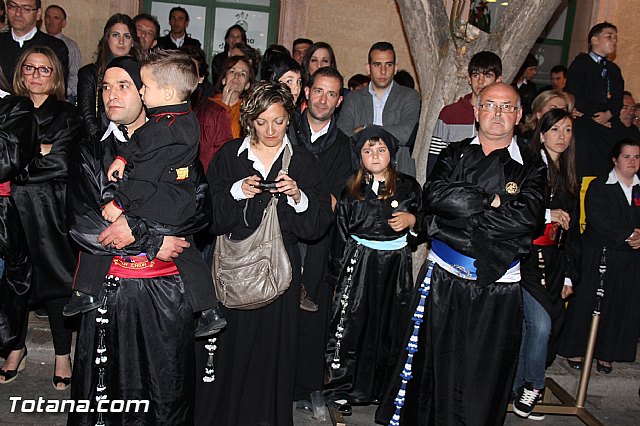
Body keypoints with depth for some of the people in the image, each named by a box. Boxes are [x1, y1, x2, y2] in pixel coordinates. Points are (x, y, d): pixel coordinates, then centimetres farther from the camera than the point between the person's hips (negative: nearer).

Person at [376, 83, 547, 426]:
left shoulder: (532, 166, 5)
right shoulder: (454, 155, 9)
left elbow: (529, 216, -13)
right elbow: (434, 195, -9)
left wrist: (461, 216, -13)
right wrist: (490, 201, -14)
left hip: (497, 288, -1)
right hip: (443, 280, 1)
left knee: (483, 380, 8)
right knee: (433, 365, 9)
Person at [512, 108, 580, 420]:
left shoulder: (570, 179, 15)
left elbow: (572, 232, 17)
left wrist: (569, 275, 14)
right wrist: (547, 214, -14)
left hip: (553, 263, 6)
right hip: (524, 257, -6)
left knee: (527, 326, 6)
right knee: (540, 323, -13)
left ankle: (517, 388, 20)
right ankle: (532, 386, 8)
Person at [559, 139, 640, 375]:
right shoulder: (599, 186, -3)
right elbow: (599, 220, -15)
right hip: (599, 255, -4)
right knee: (587, 301, 1)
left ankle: (606, 354, 19)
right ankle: (575, 349, 15)